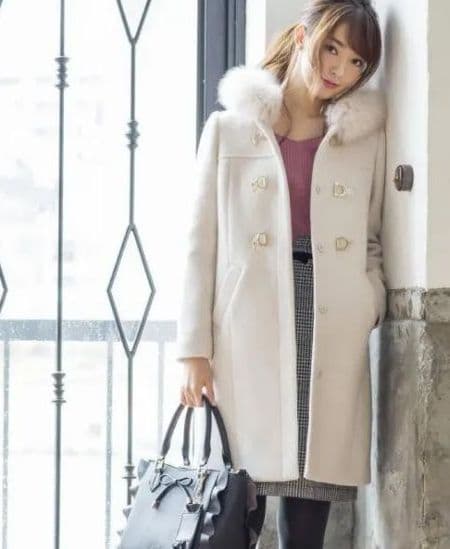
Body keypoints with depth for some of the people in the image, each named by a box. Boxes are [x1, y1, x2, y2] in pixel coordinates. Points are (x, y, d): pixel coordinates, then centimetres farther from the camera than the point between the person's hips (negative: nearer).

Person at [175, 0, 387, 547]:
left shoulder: (366, 138, 13)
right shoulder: (229, 129, 9)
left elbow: (372, 242, 17)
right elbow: (202, 245, 5)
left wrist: (368, 309, -3)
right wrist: (194, 349, -3)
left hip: (331, 340, 2)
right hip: (247, 336, -1)